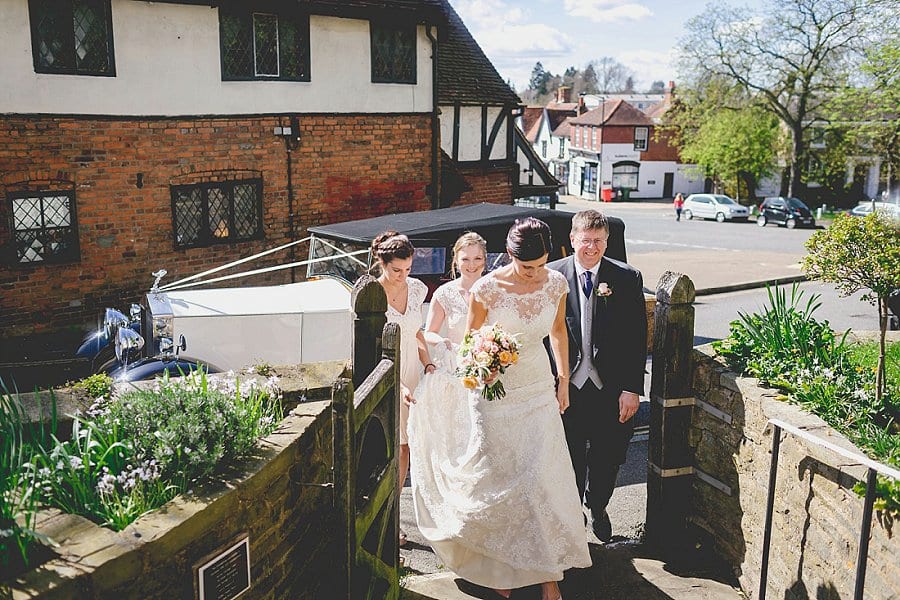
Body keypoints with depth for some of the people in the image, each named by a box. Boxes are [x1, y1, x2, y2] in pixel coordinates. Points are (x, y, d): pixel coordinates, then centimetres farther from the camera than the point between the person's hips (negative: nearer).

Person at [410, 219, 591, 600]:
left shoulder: (556, 283, -7)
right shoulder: (486, 289, -18)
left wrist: (563, 381, 12)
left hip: (539, 391, 3)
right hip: (495, 392, -2)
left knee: (542, 478, 3)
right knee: (498, 480, 8)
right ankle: (499, 567, 29)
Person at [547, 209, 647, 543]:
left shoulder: (628, 278, -3)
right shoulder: (552, 275, -4)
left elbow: (637, 338, -3)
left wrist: (632, 389, -7)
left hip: (611, 388, 1)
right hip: (567, 385, 0)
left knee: (607, 458, 13)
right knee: (570, 457, 13)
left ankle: (598, 509, 41)